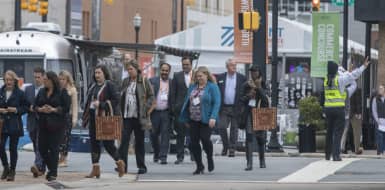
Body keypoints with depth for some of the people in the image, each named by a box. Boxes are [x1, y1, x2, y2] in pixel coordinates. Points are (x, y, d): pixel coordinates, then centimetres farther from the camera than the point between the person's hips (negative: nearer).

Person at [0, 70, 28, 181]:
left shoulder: (20, 93, 0)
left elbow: (26, 107, 2)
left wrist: (16, 110, -13)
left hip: (15, 125, -2)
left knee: (13, 148, 2)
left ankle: (12, 171, 13)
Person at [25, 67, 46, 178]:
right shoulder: (28, 89, 13)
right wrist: (30, 108, -8)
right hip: (32, 122, 5)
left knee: (40, 145, -17)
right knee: (36, 146, 10)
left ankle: (37, 165, -28)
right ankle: (41, 169, 19)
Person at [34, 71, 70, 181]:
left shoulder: (62, 93, -4)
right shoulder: (41, 92, 12)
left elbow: (66, 108, -8)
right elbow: (35, 106, 13)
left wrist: (54, 109, -18)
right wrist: (40, 109, -8)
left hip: (56, 124, -5)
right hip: (43, 124, 5)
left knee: (54, 148, -7)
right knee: (42, 148, 4)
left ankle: (53, 173, 0)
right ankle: (51, 169, 24)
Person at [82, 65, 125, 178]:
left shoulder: (109, 85, -8)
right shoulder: (93, 86, 14)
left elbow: (115, 100, -15)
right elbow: (88, 101, 19)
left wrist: (101, 104, -21)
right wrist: (85, 117, 13)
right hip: (93, 117, 7)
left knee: (107, 142, -4)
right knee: (94, 142, 5)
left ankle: (119, 162, 18)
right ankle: (95, 169, 9)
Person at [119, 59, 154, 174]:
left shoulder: (144, 81, -1)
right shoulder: (125, 82, 11)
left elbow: (151, 96, -1)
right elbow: (121, 97, 16)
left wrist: (146, 109, -10)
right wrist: (120, 110, 4)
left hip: (139, 116, -3)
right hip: (126, 116, 3)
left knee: (139, 142, 5)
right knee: (124, 140, -7)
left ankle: (141, 166, 12)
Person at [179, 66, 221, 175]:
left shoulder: (212, 87, -4)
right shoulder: (192, 87, 14)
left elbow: (216, 103, -12)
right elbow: (187, 102, 17)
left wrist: (213, 117, -22)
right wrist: (186, 119, 15)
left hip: (206, 120, -6)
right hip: (193, 120, 6)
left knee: (205, 139, -13)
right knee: (194, 142, 2)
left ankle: (210, 159, 17)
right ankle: (199, 166, 13)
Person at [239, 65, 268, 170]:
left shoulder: (263, 85, 4)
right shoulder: (246, 85, 7)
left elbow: (266, 100, -8)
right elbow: (241, 100, 7)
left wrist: (258, 88, -15)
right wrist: (249, 95, -11)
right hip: (249, 112, 0)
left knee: (260, 138, 9)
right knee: (249, 137, -11)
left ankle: (262, 161, 27)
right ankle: (249, 163, -16)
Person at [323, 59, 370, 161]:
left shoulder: (326, 80, 6)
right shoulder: (339, 79, -10)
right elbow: (353, 75, -7)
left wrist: (349, 71, 34)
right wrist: (364, 66, 1)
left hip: (328, 108, 5)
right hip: (339, 108, -5)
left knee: (329, 132, 15)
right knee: (338, 132, -4)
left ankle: (327, 154, 19)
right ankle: (336, 155, -10)